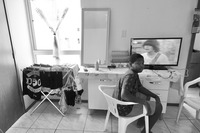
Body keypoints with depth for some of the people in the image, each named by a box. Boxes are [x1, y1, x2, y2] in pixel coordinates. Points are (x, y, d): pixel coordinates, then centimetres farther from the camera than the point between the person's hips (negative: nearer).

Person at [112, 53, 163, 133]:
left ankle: (141, 121, 36)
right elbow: (124, 95, -39)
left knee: (147, 95, 27)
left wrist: (155, 96, 6)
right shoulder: (130, 76, -27)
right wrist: (144, 102, -31)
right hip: (124, 108, -9)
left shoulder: (134, 73, 3)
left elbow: (140, 87, 14)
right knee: (158, 107, -1)